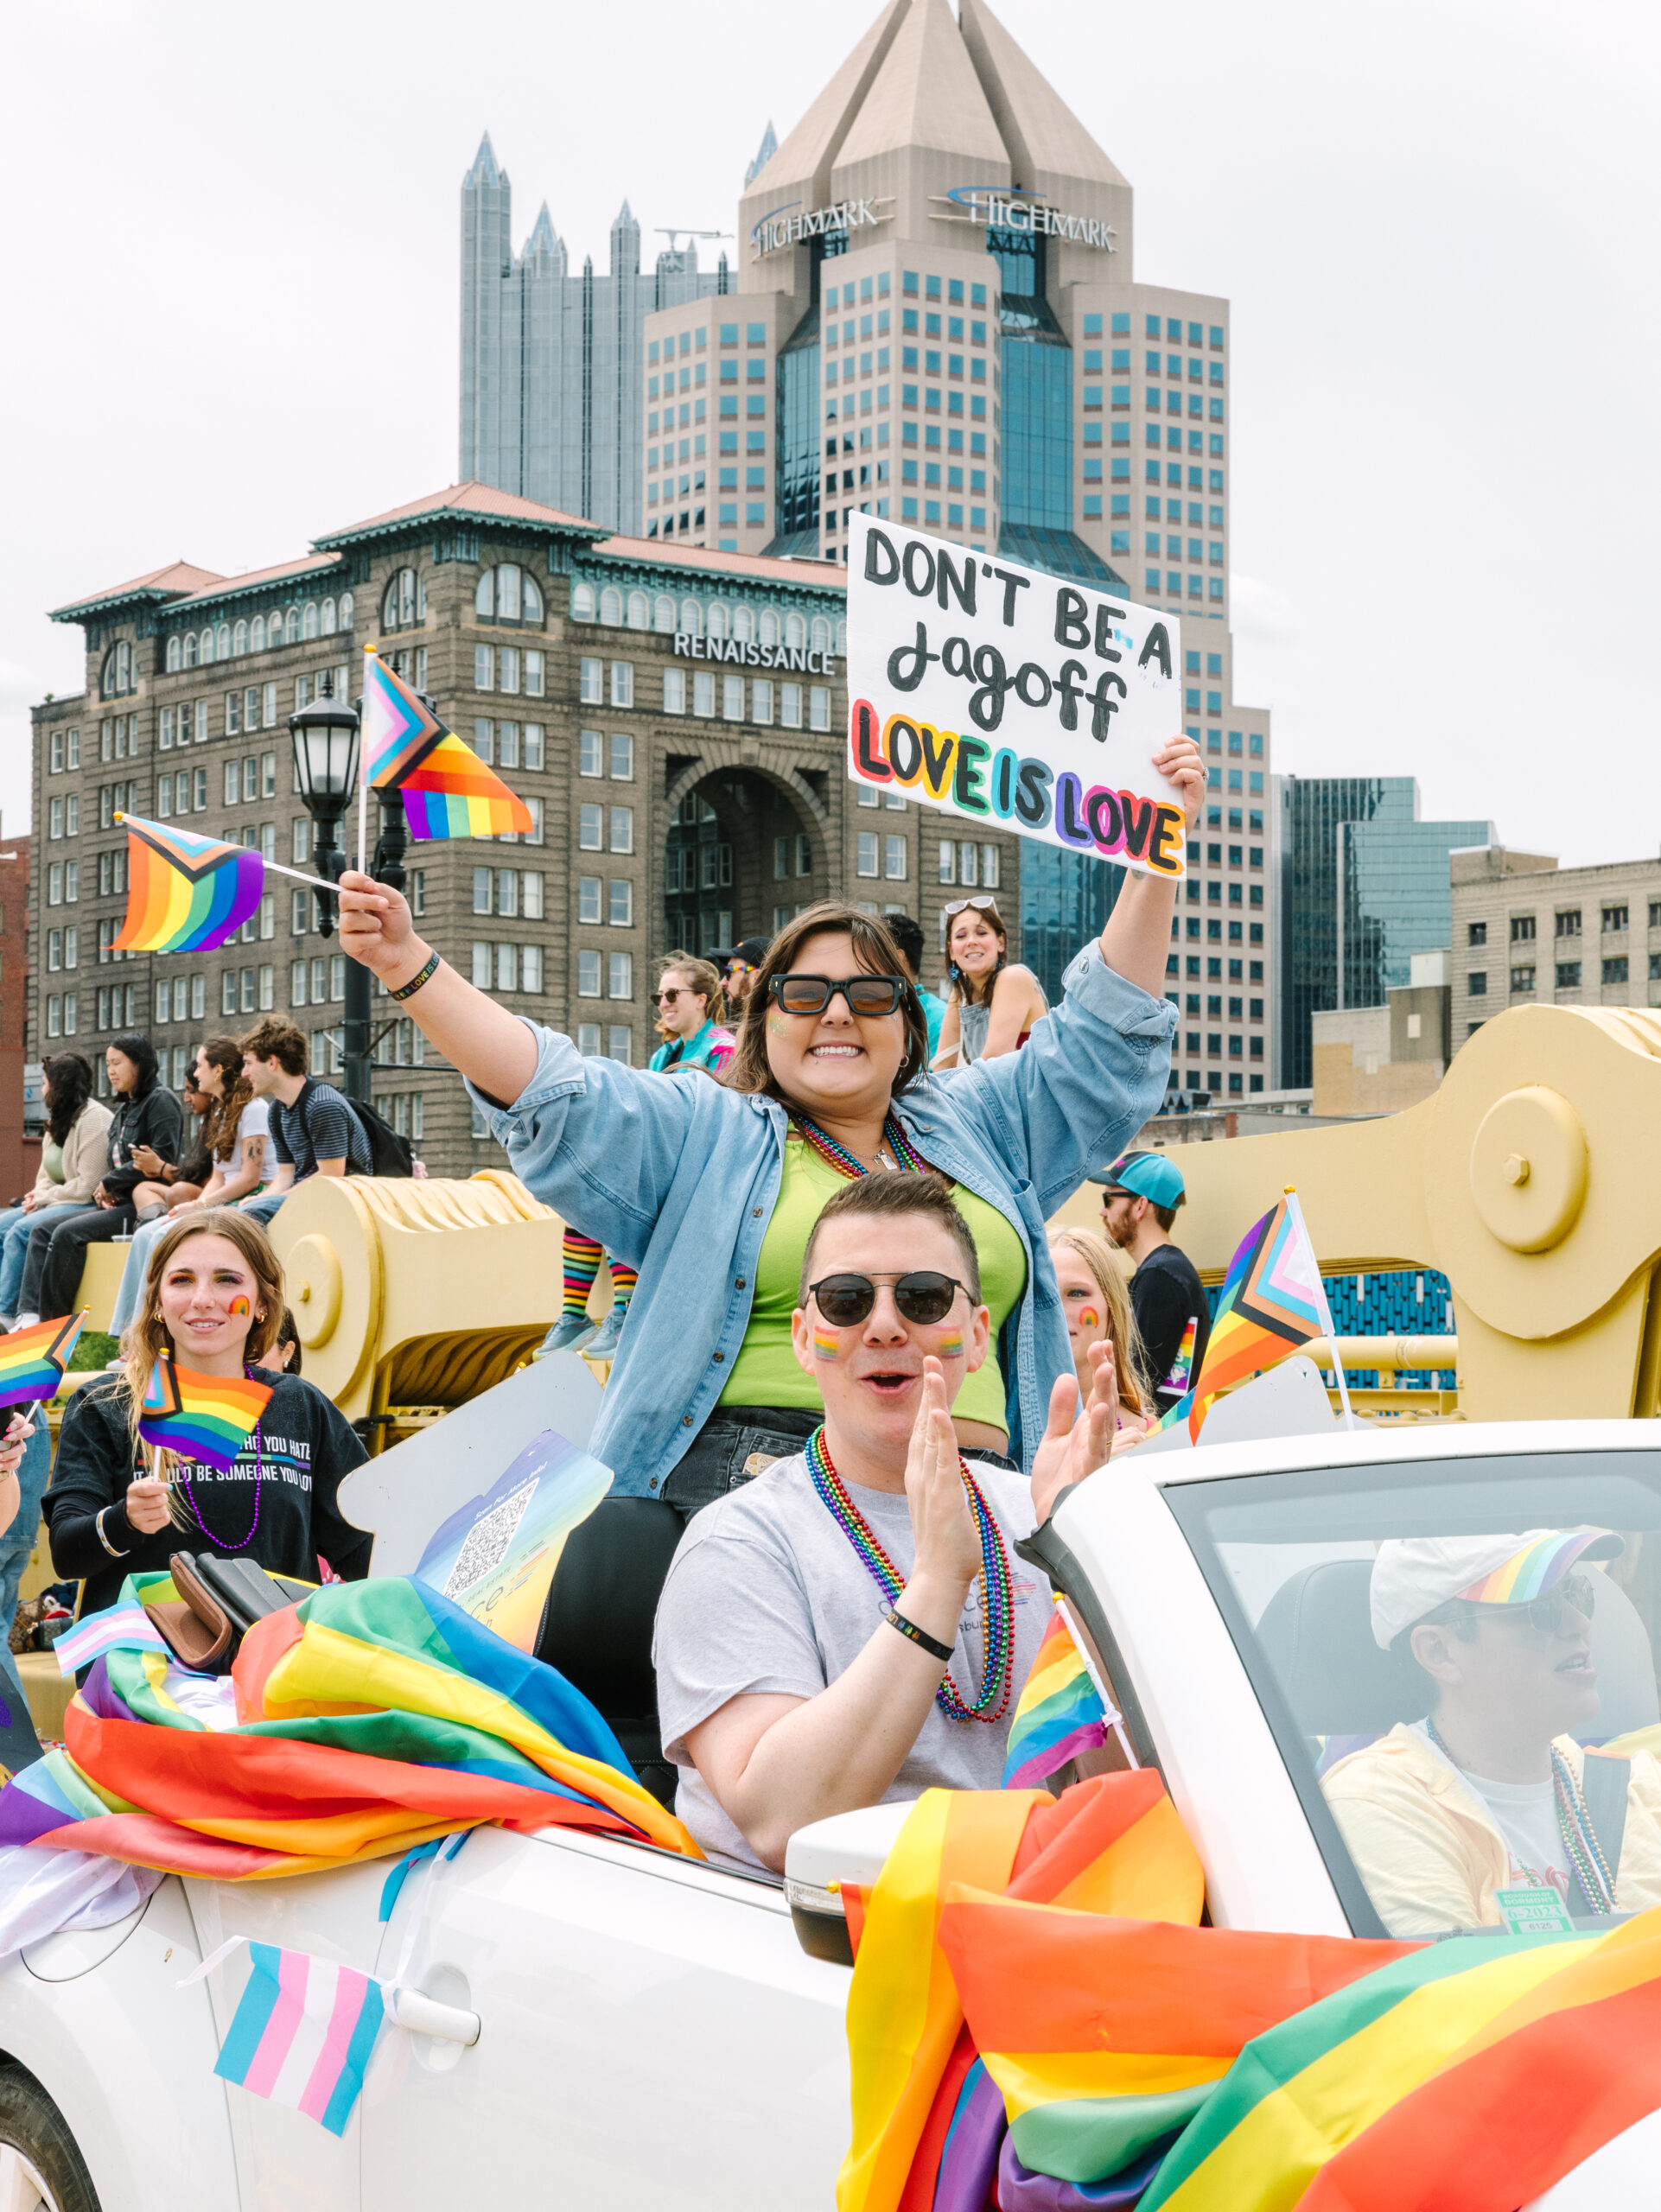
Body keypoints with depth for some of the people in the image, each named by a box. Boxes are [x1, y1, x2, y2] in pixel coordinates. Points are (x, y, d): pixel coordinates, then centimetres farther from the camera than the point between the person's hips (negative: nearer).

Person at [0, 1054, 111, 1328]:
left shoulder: (93, 1119, -15)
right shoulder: (60, 1119, 16)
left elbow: (87, 1185, -19)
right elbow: (48, 1173, 20)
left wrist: (44, 1198, -12)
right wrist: (38, 1195, -2)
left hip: (85, 1204, -10)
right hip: (58, 1201, 10)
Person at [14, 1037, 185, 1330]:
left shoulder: (161, 1100, -5)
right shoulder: (124, 1109, 23)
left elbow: (163, 1158, -17)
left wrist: (109, 1182, -10)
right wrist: (103, 1190, 0)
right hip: (118, 1202, 9)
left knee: (68, 1232, -25)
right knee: (42, 1230, -6)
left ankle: (53, 1318, -20)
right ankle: (28, 1315, -20)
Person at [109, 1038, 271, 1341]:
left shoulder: (253, 1109, -10)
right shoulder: (221, 1112, 20)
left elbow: (250, 1179, -16)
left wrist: (199, 1206, -15)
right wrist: (197, 1206, -3)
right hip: (223, 1203, 9)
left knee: (166, 1237, -24)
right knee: (146, 1235, -10)